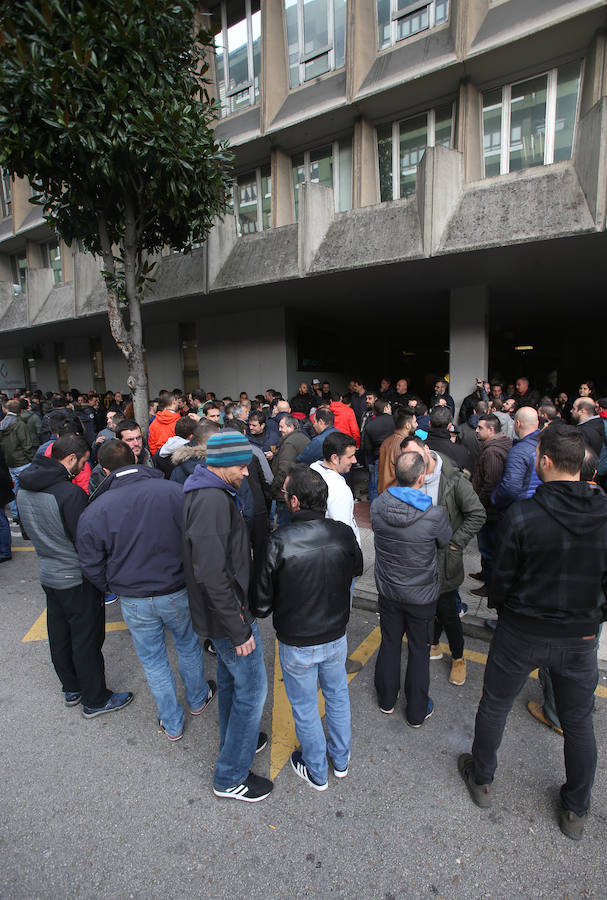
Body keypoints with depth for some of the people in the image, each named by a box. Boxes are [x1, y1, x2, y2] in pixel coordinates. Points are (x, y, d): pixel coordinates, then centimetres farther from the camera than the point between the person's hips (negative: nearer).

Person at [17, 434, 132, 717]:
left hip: (47, 574, 8)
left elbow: (33, 532, 11)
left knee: (59, 636, 22)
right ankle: (95, 700, 24)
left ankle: (71, 689, 41)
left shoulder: (24, 490, 0)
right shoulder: (69, 493, -27)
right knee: (87, 640, 8)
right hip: (77, 579, -8)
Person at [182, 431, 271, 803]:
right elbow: (212, 574, -31)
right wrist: (239, 629, -23)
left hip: (225, 608, 10)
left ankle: (234, 741, 49)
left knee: (231, 678, 26)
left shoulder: (205, 491, 5)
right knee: (253, 689, 7)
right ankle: (230, 777, 26)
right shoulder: (213, 500, -28)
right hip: (228, 613, -10)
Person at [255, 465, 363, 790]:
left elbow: (263, 602, -19)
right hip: (336, 637, 3)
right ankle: (341, 760, 50)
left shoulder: (280, 542, -29)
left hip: (297, 644, -3)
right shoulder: (344, 534, -18)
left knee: (305, 708, 21)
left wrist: (263, 610, 3)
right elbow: (357, 569, 4)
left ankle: (316, 772, 45)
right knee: (337, 695, 28)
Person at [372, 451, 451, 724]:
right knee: (418, 650, 17)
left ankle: (386, 700, 42)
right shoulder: (434, 515, -27)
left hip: (387, 591, 3)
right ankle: (417, 711, 36)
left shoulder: (377, 506, -18)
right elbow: (446, 541, -5)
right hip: (422, 596, -3)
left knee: (389, 644, 21)